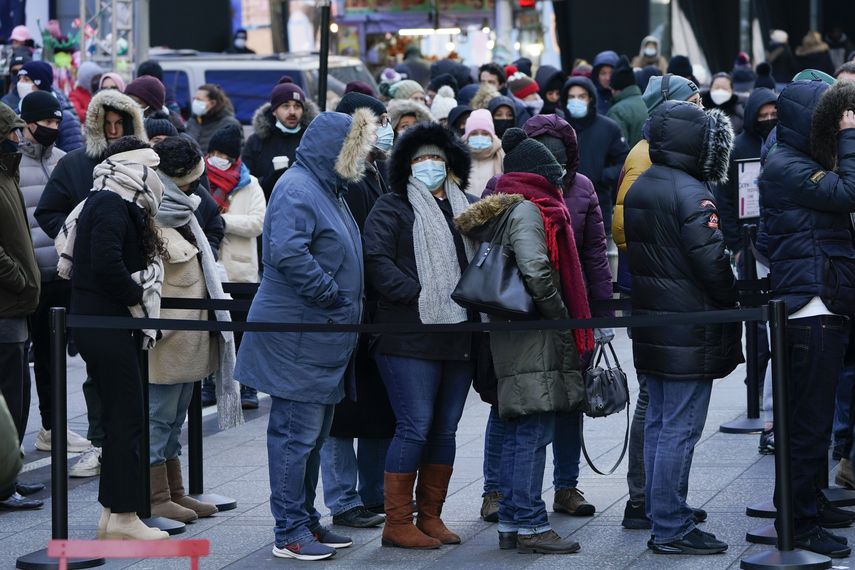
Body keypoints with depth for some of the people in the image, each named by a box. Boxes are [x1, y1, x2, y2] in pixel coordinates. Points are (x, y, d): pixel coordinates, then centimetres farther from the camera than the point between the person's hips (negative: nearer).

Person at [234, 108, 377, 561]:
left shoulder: (327, 190, 18)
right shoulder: (297, 190, -15)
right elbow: (288, 253, -29)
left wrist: (347, 304, 15)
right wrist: (334, 295, -21)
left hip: (323, 336, 10)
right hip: (298, 339, -10)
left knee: (314, 433, 16)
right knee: (296, 434, -6)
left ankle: (306, 521, 24)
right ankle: (290, 532, -2)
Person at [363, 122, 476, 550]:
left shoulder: (467, 209, 18)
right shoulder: (392, 208, 0)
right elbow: (377, 262, -11)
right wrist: (420, 296, -17)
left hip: (459, 338, 6)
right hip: (410, 340, -6)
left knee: (445, 429, 10)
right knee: (414, 428, -8)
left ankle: (431, 517, 19)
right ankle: (397, 524, -2)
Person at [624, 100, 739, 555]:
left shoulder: (638, 189, 11)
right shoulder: (690, 193, -18)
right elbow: (712, 261, -20)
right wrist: (730, 305, -5)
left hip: (649, 325, 9)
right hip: (689, 328, -9)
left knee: (658, 423, 15)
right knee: (680, 429, -5)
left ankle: (661, 517, 22)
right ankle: (671, 530, -3)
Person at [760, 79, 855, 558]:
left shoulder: (807, 162, 18)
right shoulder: (786, 167, -13)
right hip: (809, 311, -10)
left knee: (814, 416, 18)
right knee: (811, 420, -6)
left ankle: (810, 502, 29)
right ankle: (799, 522, -1)